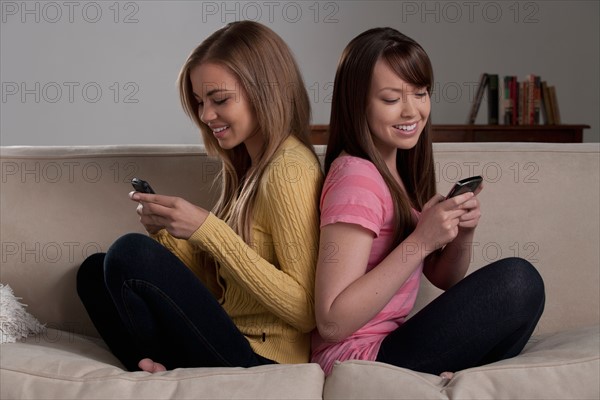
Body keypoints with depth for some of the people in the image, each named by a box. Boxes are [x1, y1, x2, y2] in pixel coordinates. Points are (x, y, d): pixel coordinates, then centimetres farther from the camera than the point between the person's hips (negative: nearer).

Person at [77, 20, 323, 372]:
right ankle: (162, 372, -6)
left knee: (130, 253, -21)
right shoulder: (248, 165, 13)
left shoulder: (289, 169, -14)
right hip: (229, 334, 10)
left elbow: (306, 310, -20)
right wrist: (166, 232, -2)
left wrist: (206, 229, -21)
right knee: (95, 271, 15)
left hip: (261, 360, -10)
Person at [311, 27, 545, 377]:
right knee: (518, 281, -17)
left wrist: (463, 233, -7)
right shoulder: (356, 177, -17)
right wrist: (421, 241, -25)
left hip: (391, 342, 9)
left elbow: (445, 279, 14)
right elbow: (331, 323, -24)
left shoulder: (401, 170, 10)